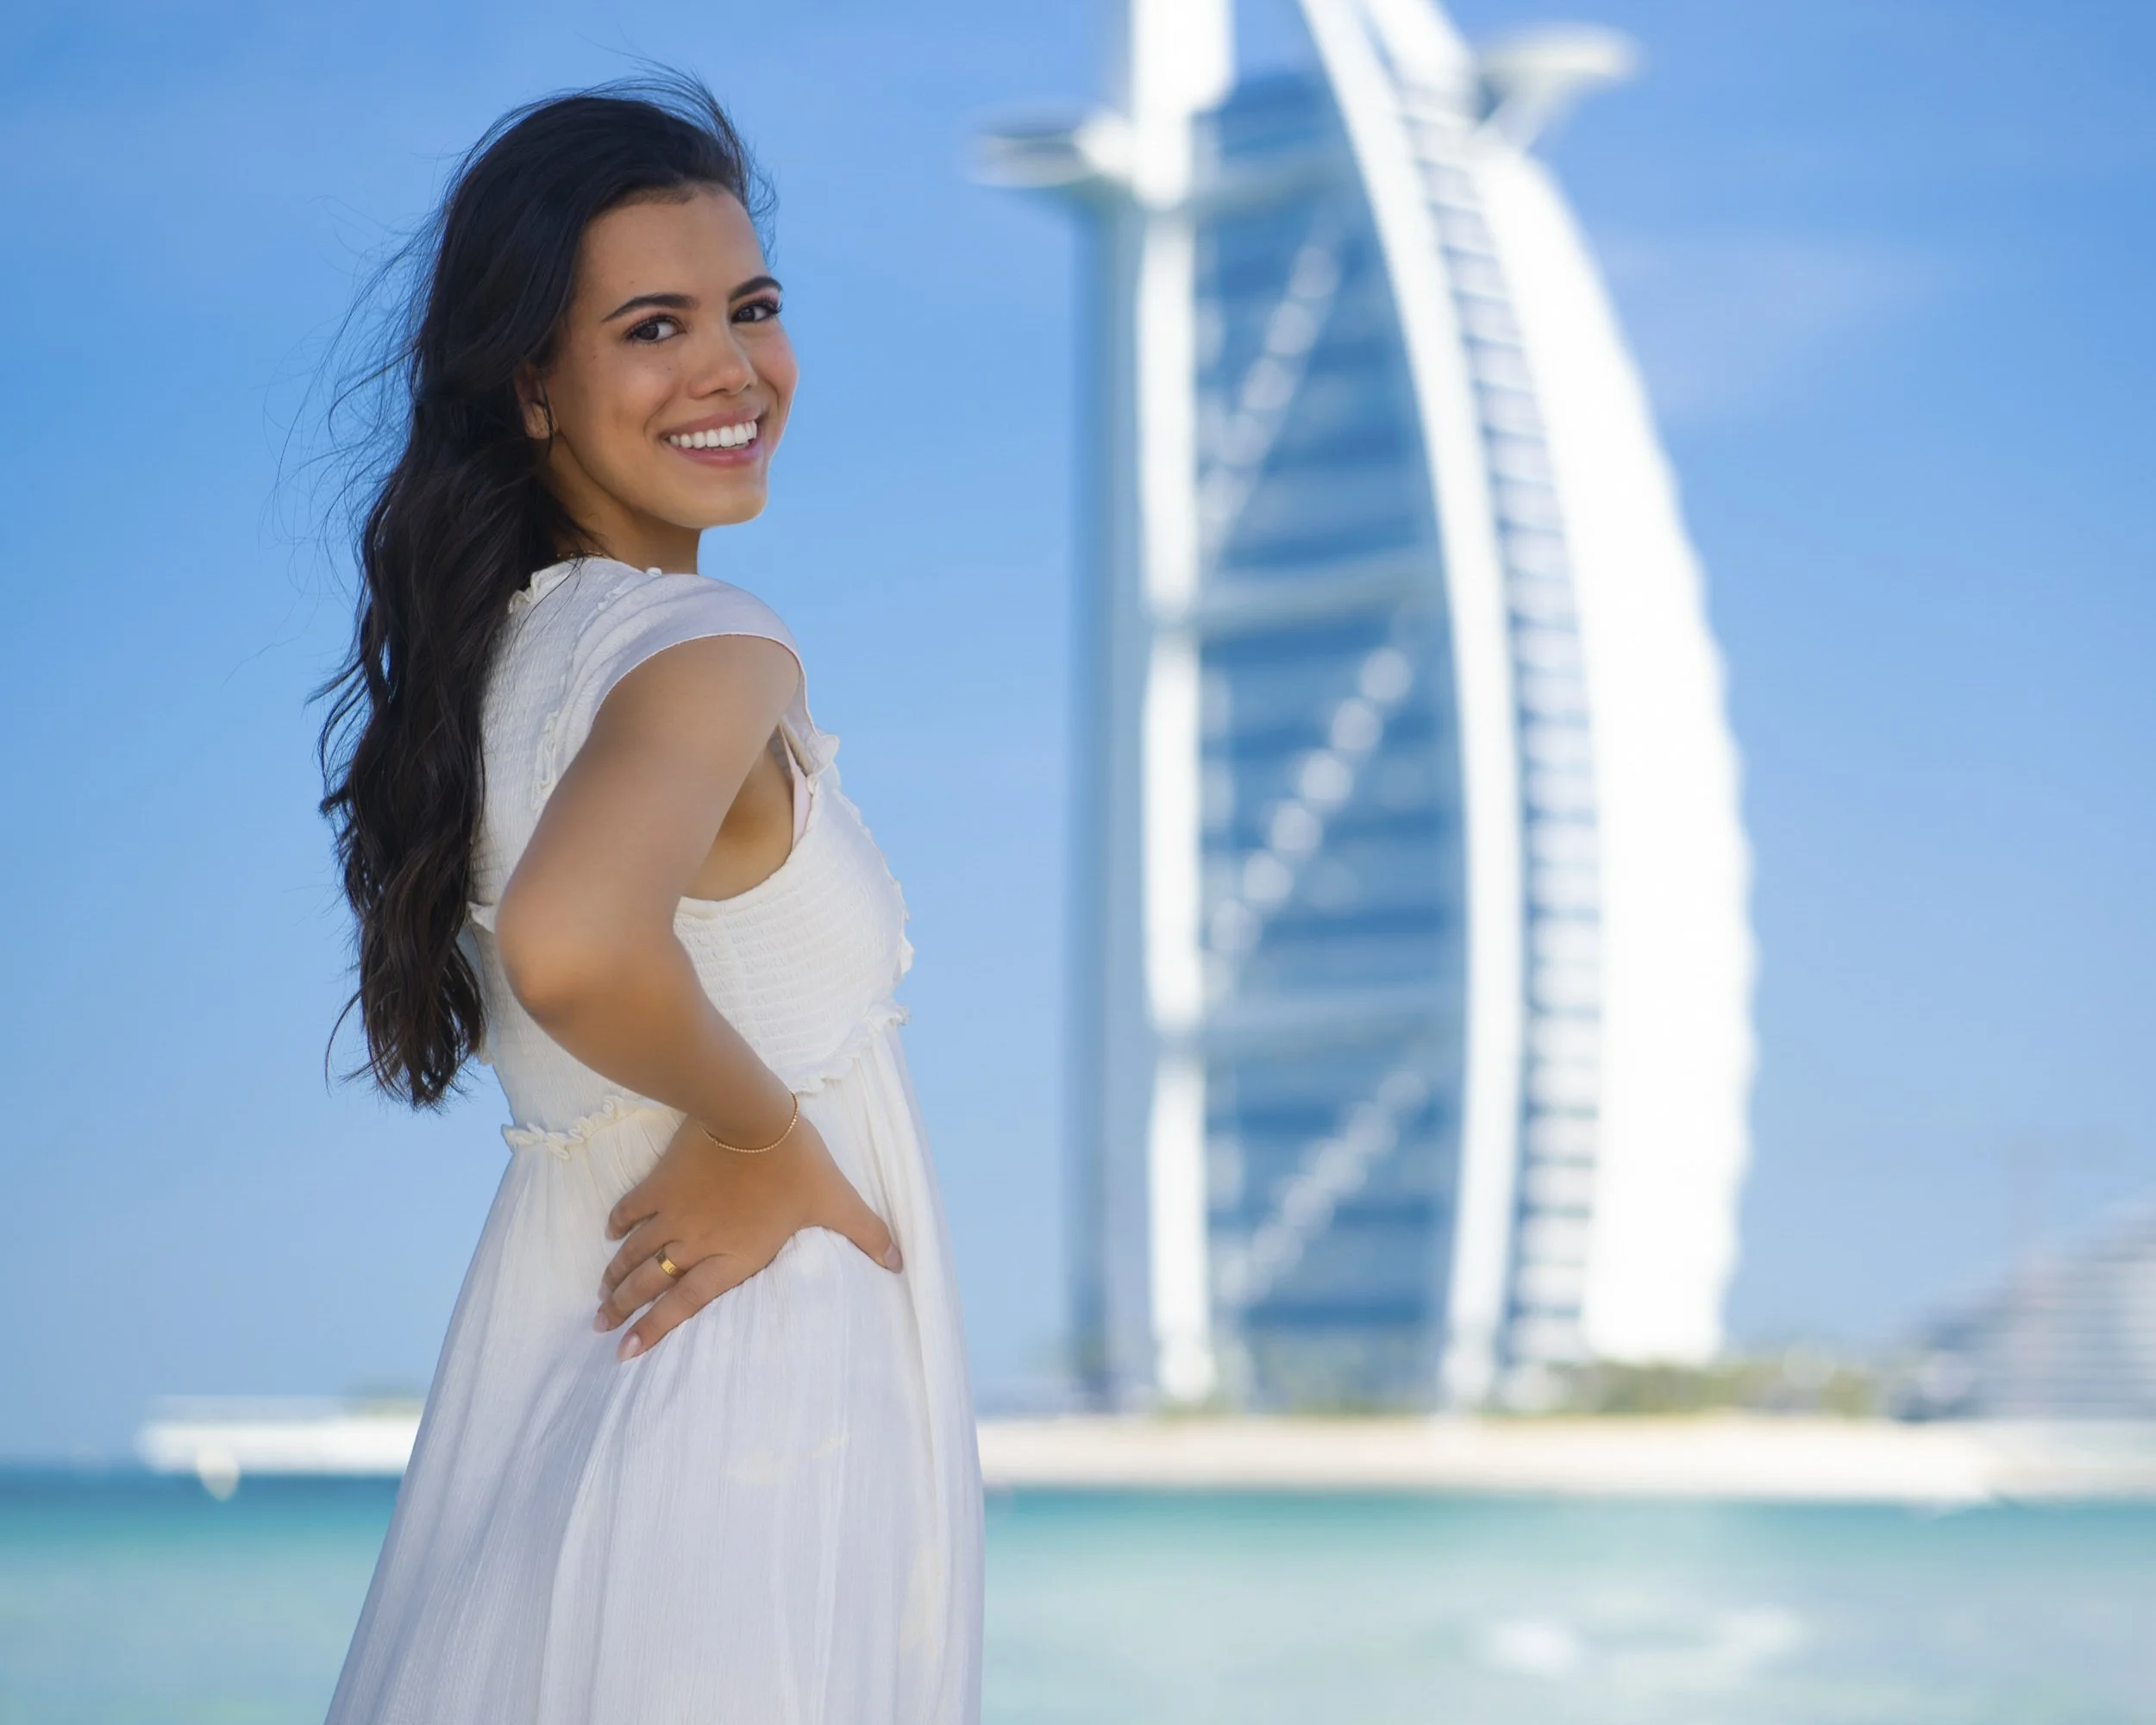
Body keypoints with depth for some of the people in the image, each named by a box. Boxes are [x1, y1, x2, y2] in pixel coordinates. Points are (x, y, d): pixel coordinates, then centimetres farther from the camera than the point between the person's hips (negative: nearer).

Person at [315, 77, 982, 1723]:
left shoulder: (485, 648, 5)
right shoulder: (714, 654, -21)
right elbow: (571, 949, -40)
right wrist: (761, 1133, -24)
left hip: (547, 1335, 8)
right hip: (747, 1391, -8)